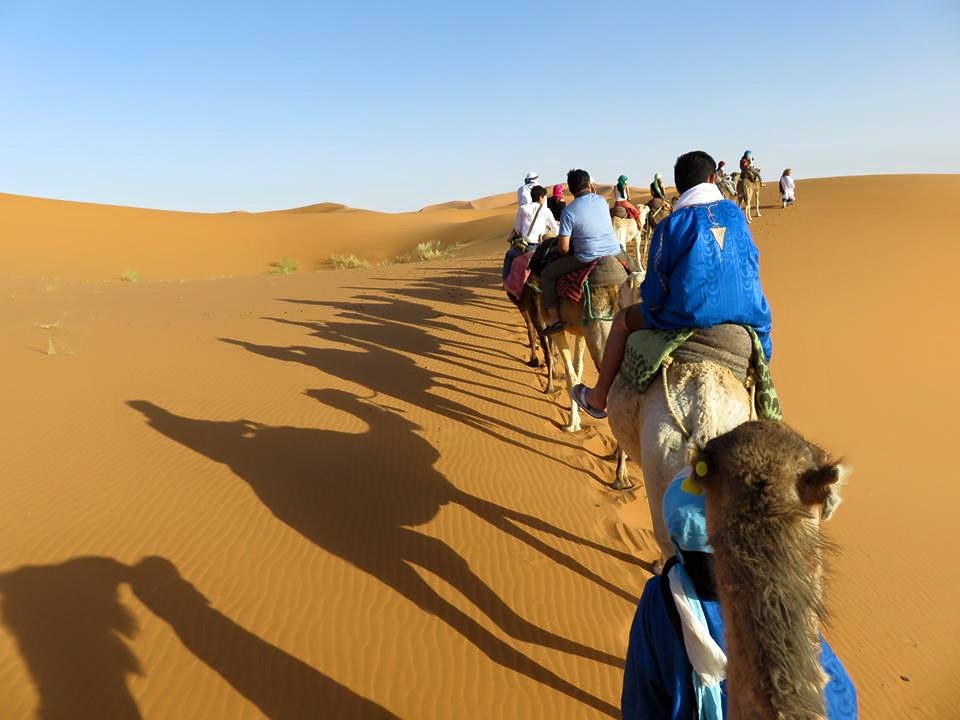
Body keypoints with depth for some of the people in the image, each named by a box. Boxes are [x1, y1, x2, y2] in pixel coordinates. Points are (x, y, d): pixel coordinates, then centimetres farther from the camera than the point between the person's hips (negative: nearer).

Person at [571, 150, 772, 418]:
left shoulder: (671, 224, -8)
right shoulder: (735, 212, 5)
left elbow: (654, 293, -5)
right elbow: (752, 261, 18)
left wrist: (651, 302, 18)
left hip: (691, 315, -4)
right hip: (746, 313, 5)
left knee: (622, 320, 18)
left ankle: (598, 398, 27)